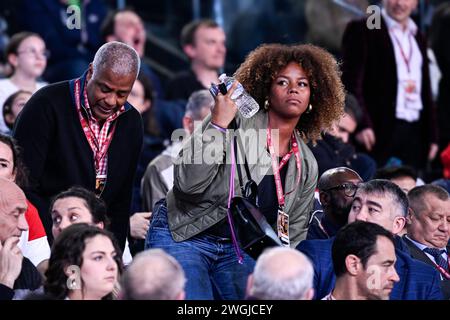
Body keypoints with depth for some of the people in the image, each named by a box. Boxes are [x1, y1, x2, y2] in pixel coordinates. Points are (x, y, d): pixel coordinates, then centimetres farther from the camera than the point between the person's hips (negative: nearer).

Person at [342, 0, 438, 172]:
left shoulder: (418, 37, 20)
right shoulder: (361, 30, 1)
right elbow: (351, 81, -7)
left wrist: (432, 136, 15)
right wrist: (362, 124, -18)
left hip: (415, 135, 5)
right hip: (379, 132, -5)